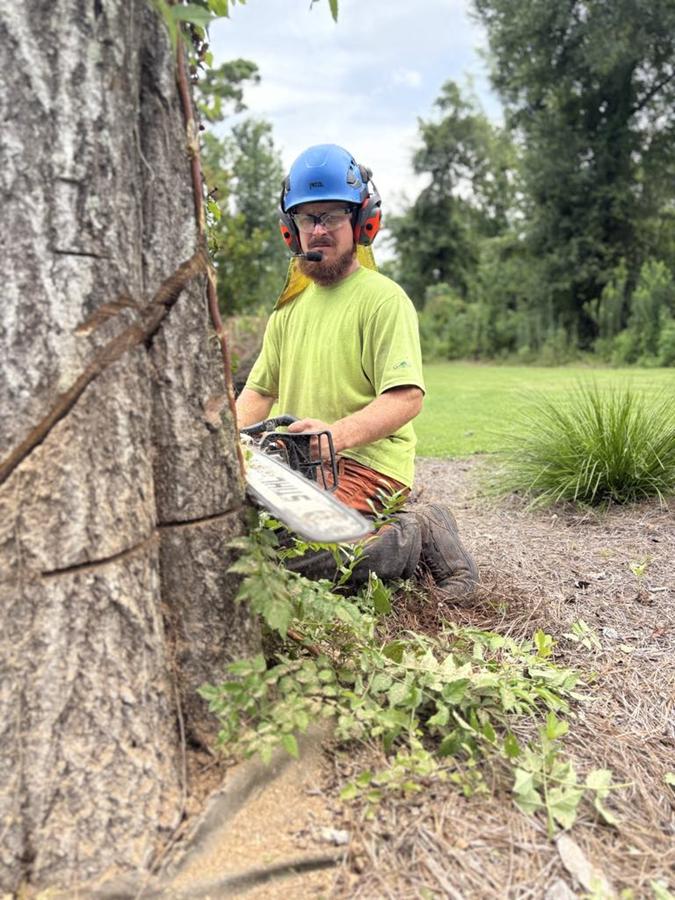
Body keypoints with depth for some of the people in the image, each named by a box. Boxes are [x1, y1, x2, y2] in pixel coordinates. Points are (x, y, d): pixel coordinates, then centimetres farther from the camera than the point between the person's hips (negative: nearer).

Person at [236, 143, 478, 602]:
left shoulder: (384, 298, -4)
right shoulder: (291, 306, 20)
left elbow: (407, 397, -16)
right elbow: (258, 392, 18)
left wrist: (336, 435, -31)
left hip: (367, 465, -8)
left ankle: (418, 538, -6)